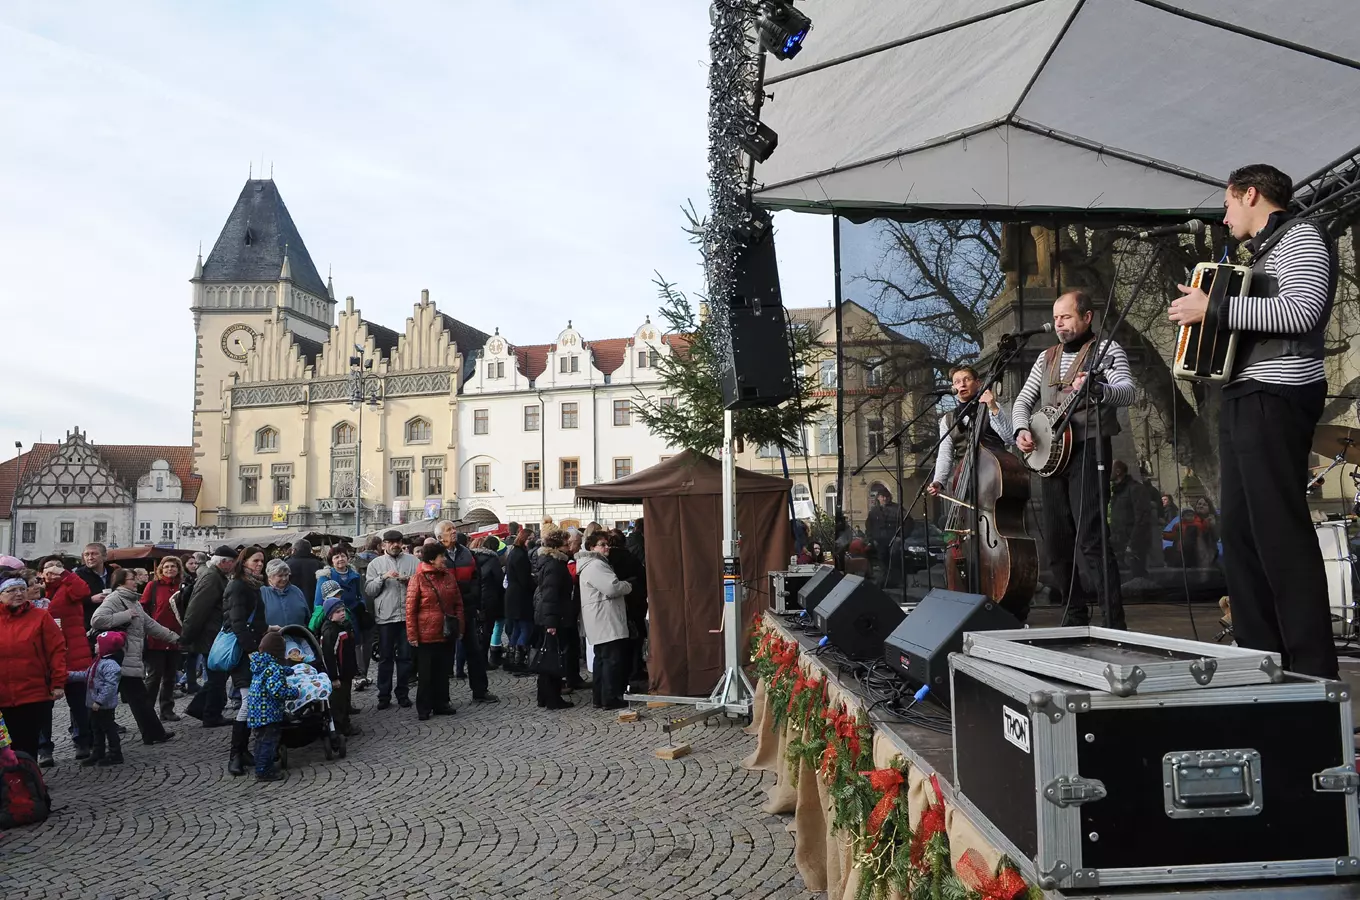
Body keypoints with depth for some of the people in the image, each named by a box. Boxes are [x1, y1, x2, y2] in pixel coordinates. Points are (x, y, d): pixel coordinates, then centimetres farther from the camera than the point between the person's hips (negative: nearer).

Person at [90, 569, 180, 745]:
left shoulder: (134, 601, 20)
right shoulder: (114, 599, -11)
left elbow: (150, 624, 25)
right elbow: (96, 620, -25)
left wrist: (174, 638, 24)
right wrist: (125, 615, -20)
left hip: (132, 660, 9)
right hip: (122, 660, -9)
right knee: (139, 698, -1)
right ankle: (154, 733, 5)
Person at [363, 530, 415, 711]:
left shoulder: (412, 561, 8)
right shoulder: (375, 564, 8)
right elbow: (368, 590, 1)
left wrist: (408, 580, -12)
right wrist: (382, 577, -13)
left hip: (407, 616, 0)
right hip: (385, 617, 0)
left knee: (405, 656, 7)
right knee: (385, 657, 6)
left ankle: (403, 694, 17)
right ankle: (384, 695, 15)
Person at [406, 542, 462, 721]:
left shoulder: (448, 576, 6)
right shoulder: (419, 579, -9)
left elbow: (458, 603, 11)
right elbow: (410, 609, -8)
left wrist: (460, 627, 8)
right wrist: (412, 635, -10)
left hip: (446, 634, 5)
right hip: (426, 635, -5)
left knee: (443, 671, 12)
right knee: (426, 673, 5)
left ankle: (441, 703, 24)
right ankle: (424, 708, 15)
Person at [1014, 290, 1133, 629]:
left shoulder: (1106, 349, 1)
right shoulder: (1046, 358, 19)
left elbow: (1127, 392, -15)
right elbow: (1023, 401, 20)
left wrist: (1095, 389, -36)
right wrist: (1021, 430, -1)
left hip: (1087, 450, -7)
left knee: (1091, 538, -17)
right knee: (1056, 542, 8)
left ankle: (1114, 624, -14)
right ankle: (1076, 617, 19)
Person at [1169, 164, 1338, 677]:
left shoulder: (1300, 236, -2)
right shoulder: (1262, 253, 25)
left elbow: (1303, 310, -18)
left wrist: (1216, 309, -18)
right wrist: (1201, 308, 10)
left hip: (1275, 399, -10)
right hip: (1245, 399, 10)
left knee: (1280, 531, -12)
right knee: (1240, 532, 7)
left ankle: (1313, 669, -9)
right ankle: (1259, 657, 12)